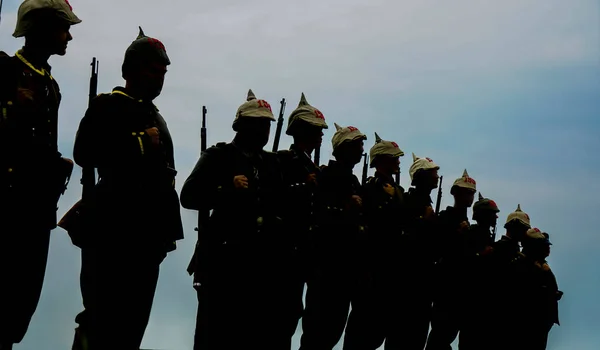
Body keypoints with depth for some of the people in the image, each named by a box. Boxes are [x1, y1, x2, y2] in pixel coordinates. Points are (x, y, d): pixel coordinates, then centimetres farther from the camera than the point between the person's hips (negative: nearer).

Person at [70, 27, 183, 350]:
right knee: (105, 313, -8)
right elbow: (84, 153, -16)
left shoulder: (156, 118, 23)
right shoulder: (107, 106, 0)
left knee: (135, 317, 7)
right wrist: (140, 142, -14)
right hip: (115, 228, -7)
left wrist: (168, 230, 17)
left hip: (148, 232, 8)